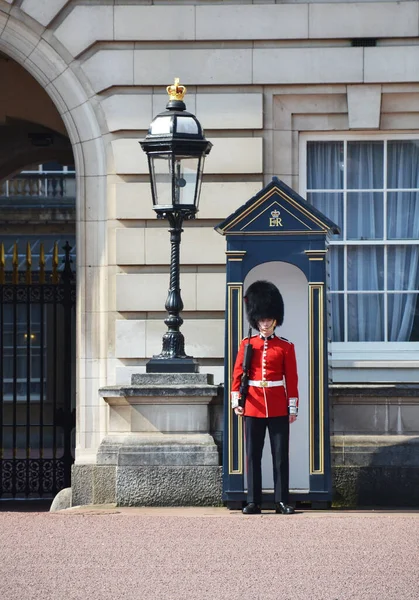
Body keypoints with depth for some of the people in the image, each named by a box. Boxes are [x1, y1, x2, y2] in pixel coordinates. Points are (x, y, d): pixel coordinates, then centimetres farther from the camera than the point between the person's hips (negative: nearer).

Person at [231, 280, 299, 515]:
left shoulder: (286, 347, 4)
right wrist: (236, 400, -7)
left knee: (281, 455, 0)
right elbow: (238, 374, 4)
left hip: (279, 407, -1)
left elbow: (292, 379, 3)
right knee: (253, 455, 2)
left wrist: (293, 407, -1)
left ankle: (282, 502, 4)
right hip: (253, 406, 1)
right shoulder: (247, 344, 7)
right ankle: (254, 502, 5)